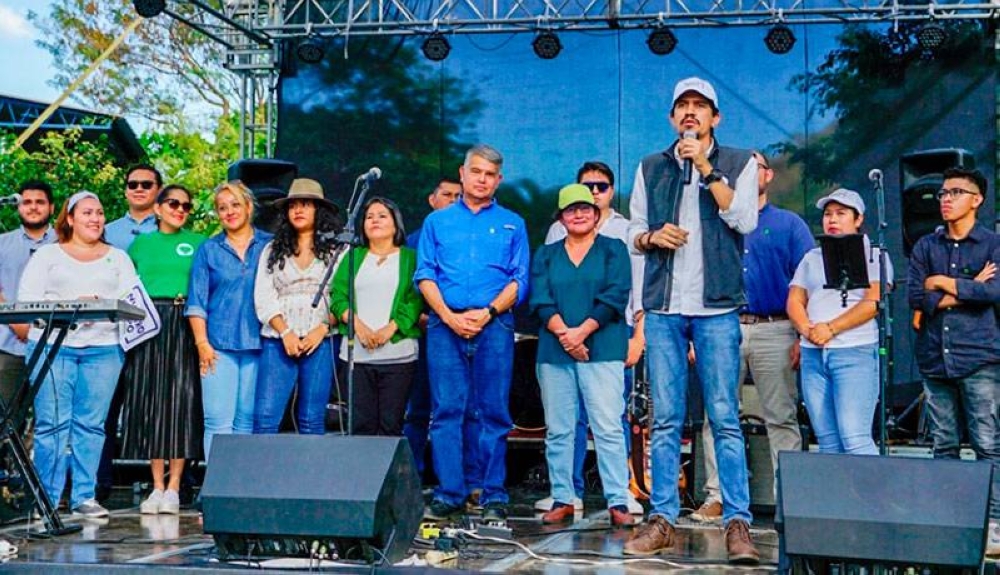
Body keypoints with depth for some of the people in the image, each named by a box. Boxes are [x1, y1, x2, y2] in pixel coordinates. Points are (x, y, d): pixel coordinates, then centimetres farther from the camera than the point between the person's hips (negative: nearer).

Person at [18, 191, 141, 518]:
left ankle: (84, 497, 5)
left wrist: (102, 304, -12)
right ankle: (47, 499, 1)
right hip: (53, 346, -1)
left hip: (103, 348, 1)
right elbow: (27, 298, 2)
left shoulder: (118, 258, 19)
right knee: (52, 424, -5)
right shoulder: (47, 255, 14)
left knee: (91, 425, -1)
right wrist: (70, 305, -11)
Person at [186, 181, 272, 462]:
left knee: (247, 421, 3)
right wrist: (202, 342, -3)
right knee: (218, 421, -7)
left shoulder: (270, 245, 9)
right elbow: (196, 302, 7)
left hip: (257, 344, 1)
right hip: (219, 345, -1)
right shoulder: (209, 249, 9)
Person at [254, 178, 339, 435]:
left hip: (320, 342, -2)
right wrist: (285, 332, -6)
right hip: (277, 340, 2)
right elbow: (263, 298, 7)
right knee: (265, 417, -8)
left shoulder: (336, 250, 8)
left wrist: (321, 331, -11)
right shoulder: (273, 250, 16)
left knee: (312, 420, 0)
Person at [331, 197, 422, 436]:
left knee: (391, 425, -4)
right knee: (361, 425, -3)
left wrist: (389, 329, -14)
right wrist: (358, 326, -8)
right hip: (356, 354, 2)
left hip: (398, 353, -2)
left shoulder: (409, 258, 10)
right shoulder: (353, 257, 19)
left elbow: (416, 299, -1)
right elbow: (338, 295, 8)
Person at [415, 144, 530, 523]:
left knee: (494, 413, -1)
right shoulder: (437, 222, 16)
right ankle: (449, 494, 4)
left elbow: (519, 281, 6)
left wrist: (488, 312, -10)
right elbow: (424, 275, 7)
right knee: (446, 411, -1)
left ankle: (494, 497, 4)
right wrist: (449, 316, -8)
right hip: (445, 325, 1)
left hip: (494, 325, -1)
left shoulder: (512, 224, 14)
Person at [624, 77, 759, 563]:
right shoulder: (650, 168, 15)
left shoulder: (739, 163, 8)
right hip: (663, 307, 3)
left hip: (716, 307, -2)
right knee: (665, 420, 4)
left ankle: (737, 522, -1)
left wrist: (706, 168, -8)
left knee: (725, 418, -4)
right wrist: (652, 236, -6)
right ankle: (662, 519, 8)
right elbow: (633, 232, 16)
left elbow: (744, 220, -7)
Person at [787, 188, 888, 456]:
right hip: (813, 354, 5)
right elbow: (795, 301, 13)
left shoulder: (872, 254, 6)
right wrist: (806, 329, -8)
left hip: (855, 352, -5)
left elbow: (874, 302, -7)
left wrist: (830, 328, -12)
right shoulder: (812, 258, 21)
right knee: (827, 442, 3)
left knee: (854, 439, -14)